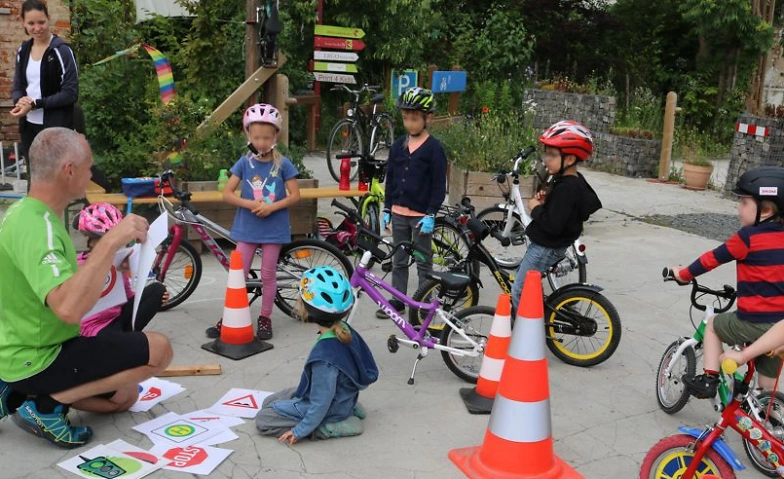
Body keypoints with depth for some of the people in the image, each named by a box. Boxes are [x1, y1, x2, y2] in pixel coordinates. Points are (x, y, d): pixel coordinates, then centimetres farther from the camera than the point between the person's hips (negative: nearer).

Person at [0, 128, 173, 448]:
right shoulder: (35, 226, -28)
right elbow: (68, 308, -44)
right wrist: (111, 242, -41)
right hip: (35, 361, -10)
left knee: (125, 397, 21)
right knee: (158, 349, -14)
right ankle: (46, 405, -8)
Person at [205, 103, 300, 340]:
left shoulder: (282, 164, -5)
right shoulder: (244, 163, -1)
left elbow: (295, 195, -6)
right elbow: (227, 193, -2)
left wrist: (271, 207, -20)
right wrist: (250, 204, -18)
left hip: (273, 228, -1)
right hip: (247, 227, 1)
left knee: (268, 275, 8)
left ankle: (265, 318, 21)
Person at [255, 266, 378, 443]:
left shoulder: (324, 358, -37)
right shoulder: (345, 330, -14)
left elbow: (321, 405, -27)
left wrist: (300, 431, -14)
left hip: (330, 409, -8)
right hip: (341, 397, 8)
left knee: (263, 419, 1)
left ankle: (330, 427, -5)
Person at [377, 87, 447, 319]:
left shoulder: (434, 148, -9)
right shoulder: (398, 145, 6)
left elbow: (439, 185, -10)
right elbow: (390, 179, 11)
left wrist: (431, 214, -15)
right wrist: (387, 209, 8)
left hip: (422, 215, -5)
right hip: (398, 213, 5)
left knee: (423, 262, 6)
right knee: (399, 261, 14)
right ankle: (398, 300, 25)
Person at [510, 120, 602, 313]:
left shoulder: (566, 188, -27)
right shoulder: (573, 181, 4)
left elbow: (553, 225, -32)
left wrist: (535, 208, -17)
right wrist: (545, 200, -1)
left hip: (546, 248, -11)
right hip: (546, 244, 11)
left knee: (519, 291, -3)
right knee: (529, 286, 25)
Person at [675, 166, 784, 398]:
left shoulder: (748, 236, -11)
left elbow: (712, 258, -3)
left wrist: (683, 274, 11)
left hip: (755, 322, -6)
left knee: (713, 325, 22)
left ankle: (708, 380, 17)